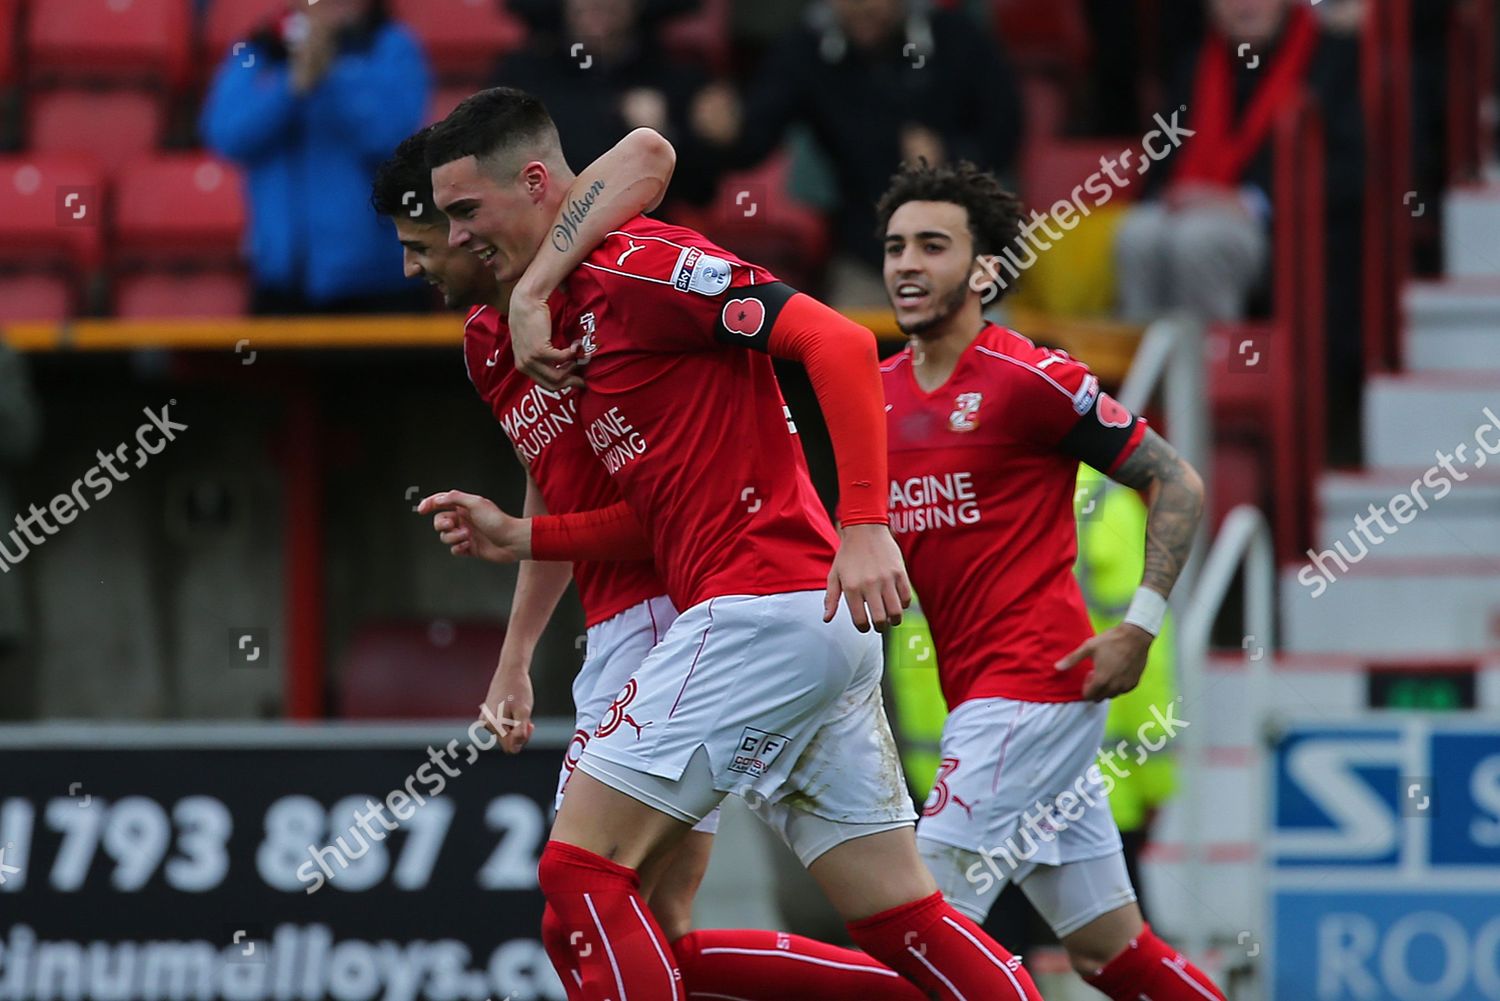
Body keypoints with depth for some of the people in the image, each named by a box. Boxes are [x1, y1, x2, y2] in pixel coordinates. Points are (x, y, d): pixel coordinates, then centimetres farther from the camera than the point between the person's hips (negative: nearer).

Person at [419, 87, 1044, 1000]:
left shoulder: (646, 265, -8)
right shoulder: (582, 314, 22)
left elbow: (837, 342, -19)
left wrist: (866, 525, -26)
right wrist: (521, 537, 15)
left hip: (763, 608, -10)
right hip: (818, 626, 10)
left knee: (583, 870, -9)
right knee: (903, 918, 6)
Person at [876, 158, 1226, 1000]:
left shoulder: (1031, 380, -11)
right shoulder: (881, 392, 11)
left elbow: (1177, 483, -6)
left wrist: (1141, 628, -12)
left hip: (1034, 684, -8)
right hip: (977, 695, 8)